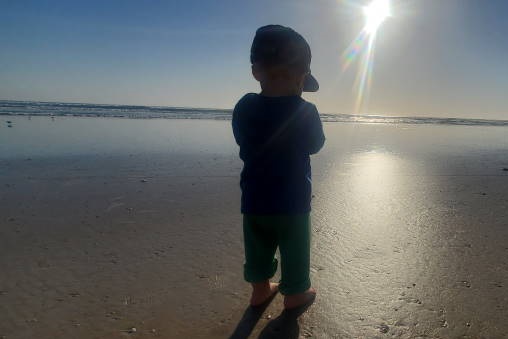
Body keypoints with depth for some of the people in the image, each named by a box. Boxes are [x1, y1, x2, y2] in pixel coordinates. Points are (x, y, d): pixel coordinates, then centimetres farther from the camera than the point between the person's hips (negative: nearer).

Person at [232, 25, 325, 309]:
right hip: (293, 203, -3)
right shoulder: (305, 112, -16)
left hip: (254, 202, 4)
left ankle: (261, 289, 38)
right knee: (294, 252, 17)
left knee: (259, 250, 21)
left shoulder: (244, 107, -7)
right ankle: (295, 293, 33)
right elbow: (315, 145, 0)